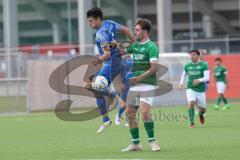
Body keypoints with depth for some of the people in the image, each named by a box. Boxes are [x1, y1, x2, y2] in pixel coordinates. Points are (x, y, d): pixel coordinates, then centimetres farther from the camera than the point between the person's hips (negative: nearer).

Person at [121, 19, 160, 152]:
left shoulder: (151, 47, -9)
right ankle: (135, 144, 14)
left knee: (144, 112, -20)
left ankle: (152, 141, -8)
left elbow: (154, 68, -18)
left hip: (147, 85, -8)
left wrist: (139, 78, -27)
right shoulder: (135, 45, 13)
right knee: (130, 114, 4)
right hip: (134, 85, 8)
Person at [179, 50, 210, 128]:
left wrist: (199, 80, -33)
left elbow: (207, 78, -15)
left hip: (201, 90, -1)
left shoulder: (204, 65, -6)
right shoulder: (187, 66, 5)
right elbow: (184, 74, 24)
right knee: (191, 103, -25)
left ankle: (200, 114, 46)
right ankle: (192, 123, -19)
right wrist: (181, 83, 6)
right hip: (191, 89, 1)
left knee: (203, 109, 8)